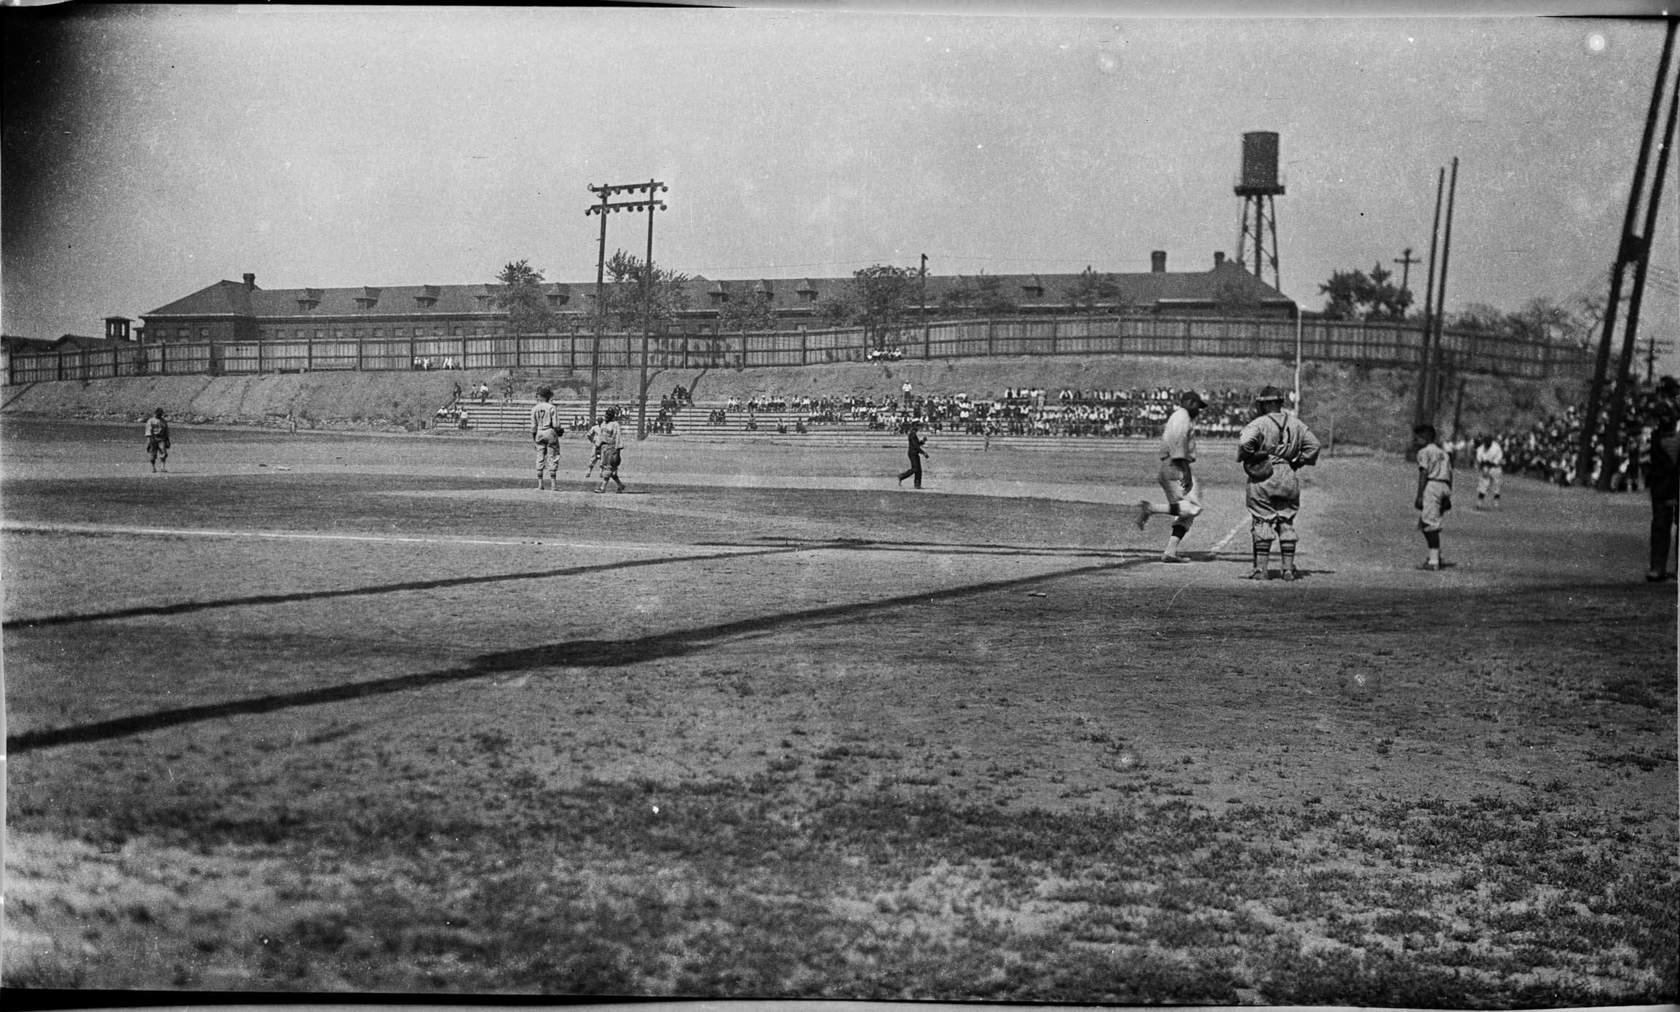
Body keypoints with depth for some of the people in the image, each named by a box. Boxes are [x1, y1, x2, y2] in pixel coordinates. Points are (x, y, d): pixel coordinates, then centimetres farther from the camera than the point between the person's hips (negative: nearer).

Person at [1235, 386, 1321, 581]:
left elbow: (1245, 442, -25)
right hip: (1288, 478, 4)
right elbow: (1313, 444, 9)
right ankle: (1288, 568, 11)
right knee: (1286, 523, 11)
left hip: (1263, 479, -4)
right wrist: (1298, 462, 12)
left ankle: (1262, 567, -1)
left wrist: (1246, 457, -7)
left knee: (1262, 523, 1)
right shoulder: (1296, 424, 8)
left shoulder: (1259, 424, -10)